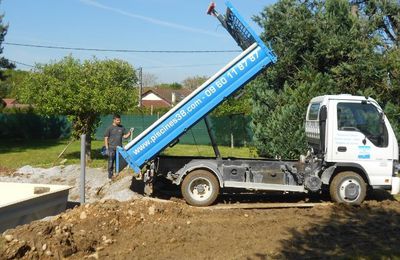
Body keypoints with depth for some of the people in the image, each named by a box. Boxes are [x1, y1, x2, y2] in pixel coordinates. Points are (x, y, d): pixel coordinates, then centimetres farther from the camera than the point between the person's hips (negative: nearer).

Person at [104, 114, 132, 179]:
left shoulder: (122, 127, 10)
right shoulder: (110, 128, -3)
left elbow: (125, 136, 11)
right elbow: (106, 138, -2)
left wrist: (129, 133, -9)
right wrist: (107, 148, -8)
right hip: (112, 148, -4)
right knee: (111, 162, 0)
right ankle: (110, 175, 7)